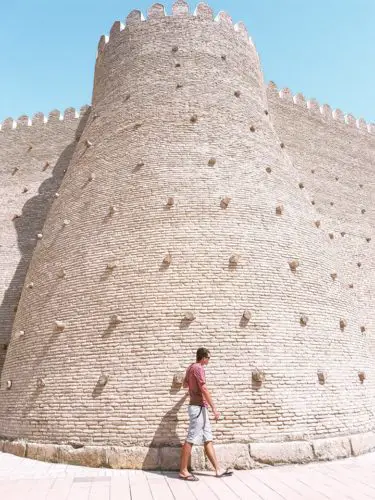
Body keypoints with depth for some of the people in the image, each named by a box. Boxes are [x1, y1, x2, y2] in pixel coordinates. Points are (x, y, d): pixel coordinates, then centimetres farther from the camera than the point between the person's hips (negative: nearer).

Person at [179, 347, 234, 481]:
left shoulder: (191, 367, 14)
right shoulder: (198, 368, -16)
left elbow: (185, 385, 29)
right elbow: (204, 389, -21)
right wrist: (214, 408, -19)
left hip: (201, 408, 10)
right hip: (198, 407, -10)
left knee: (208, 439, 10)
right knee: (191, 440, -3)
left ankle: (218, 469, 15)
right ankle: (183, 471, 5)